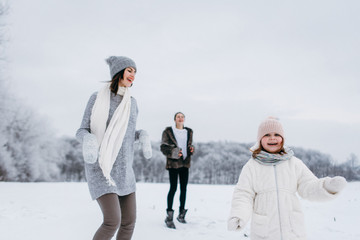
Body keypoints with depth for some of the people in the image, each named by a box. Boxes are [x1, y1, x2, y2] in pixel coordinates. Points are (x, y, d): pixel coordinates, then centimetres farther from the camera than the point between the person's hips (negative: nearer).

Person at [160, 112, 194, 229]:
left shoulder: (189, 131, 14)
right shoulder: (168, 131, -1)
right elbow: (163, 147, -4)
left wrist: (191, 149, -1)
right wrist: (174, 152, -19)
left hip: (185, 163, 5)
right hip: (173, 163, -5)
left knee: (183, 188, 9)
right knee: (173, 187, -9)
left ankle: (181, 214, 23)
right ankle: (169, 217, -1)